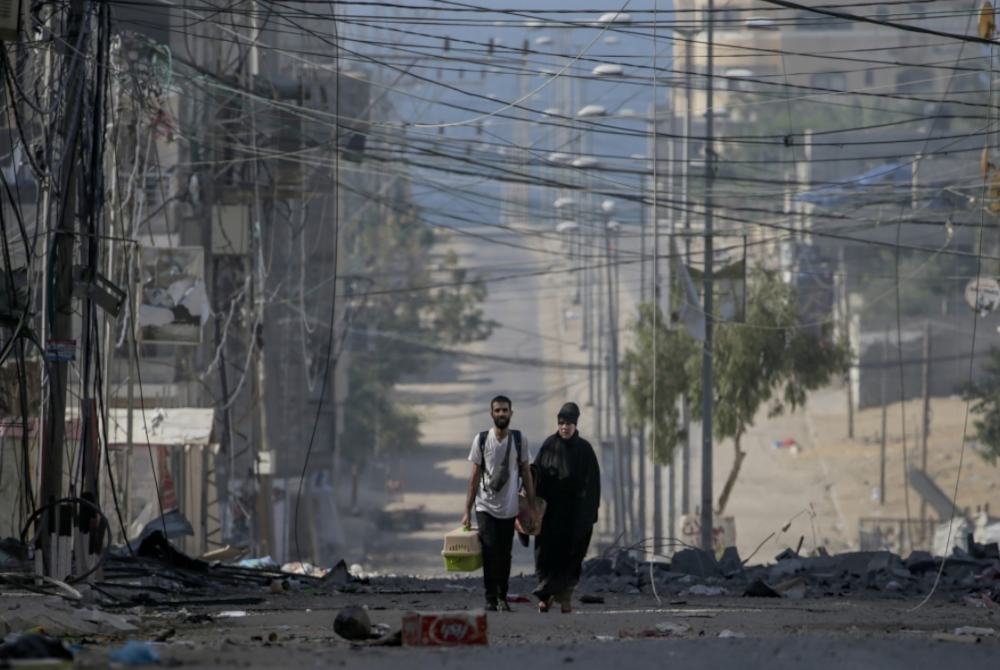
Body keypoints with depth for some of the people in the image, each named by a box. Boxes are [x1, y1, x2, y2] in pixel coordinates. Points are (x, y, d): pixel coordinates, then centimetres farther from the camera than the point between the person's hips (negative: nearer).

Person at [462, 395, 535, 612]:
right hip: (486, 507, -1)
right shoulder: (481, 440, 0)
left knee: (505, 555, 5)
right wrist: (467, 511, 0)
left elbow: (526, 474, 7)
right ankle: (491, 599, -10)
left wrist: (532, 507, 2)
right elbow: (475, 476, 3)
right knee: (490, 552, -11)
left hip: (509, 509, 1)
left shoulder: (520, 440, 3)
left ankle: (502, 598, 16)